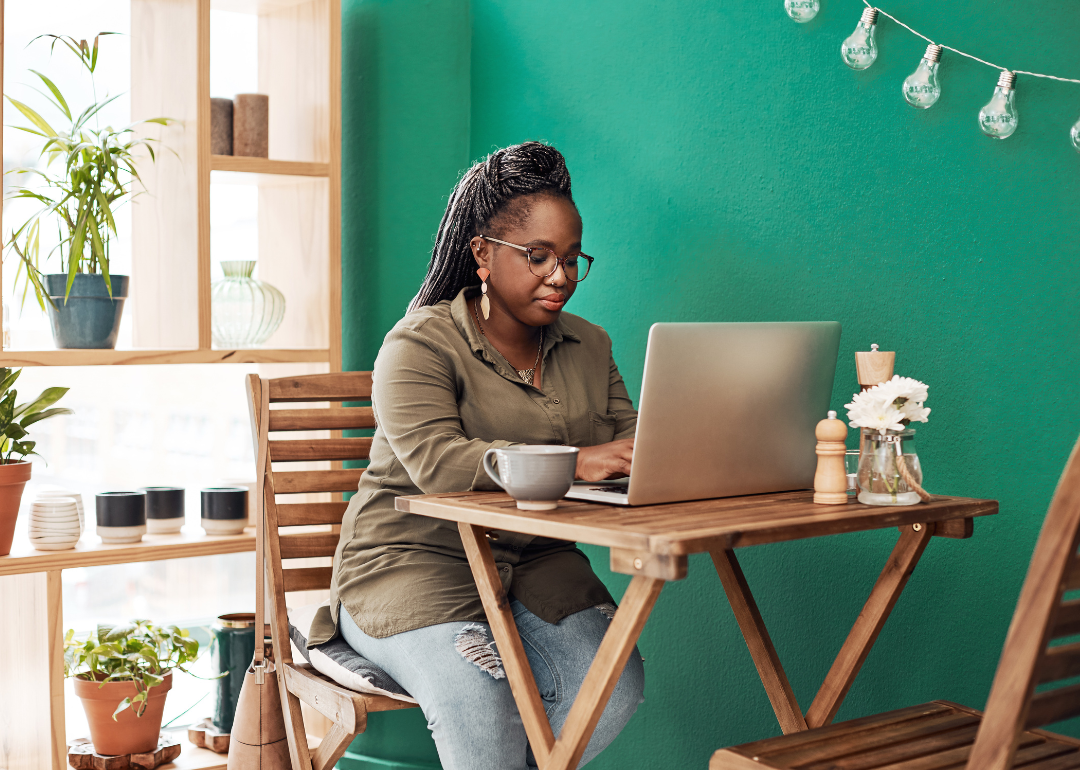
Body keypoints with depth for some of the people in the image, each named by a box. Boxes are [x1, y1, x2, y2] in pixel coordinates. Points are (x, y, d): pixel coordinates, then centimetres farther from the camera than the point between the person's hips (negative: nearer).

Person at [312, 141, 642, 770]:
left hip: (537, 564, 5)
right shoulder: (422, 343, -7)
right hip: (417, 559, -5)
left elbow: (627, 444, 5)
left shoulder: (589, 346, 14)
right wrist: (572, 462, -35)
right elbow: (435, 461, -24)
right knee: (482, 706, -31)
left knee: (614, 686, -21)